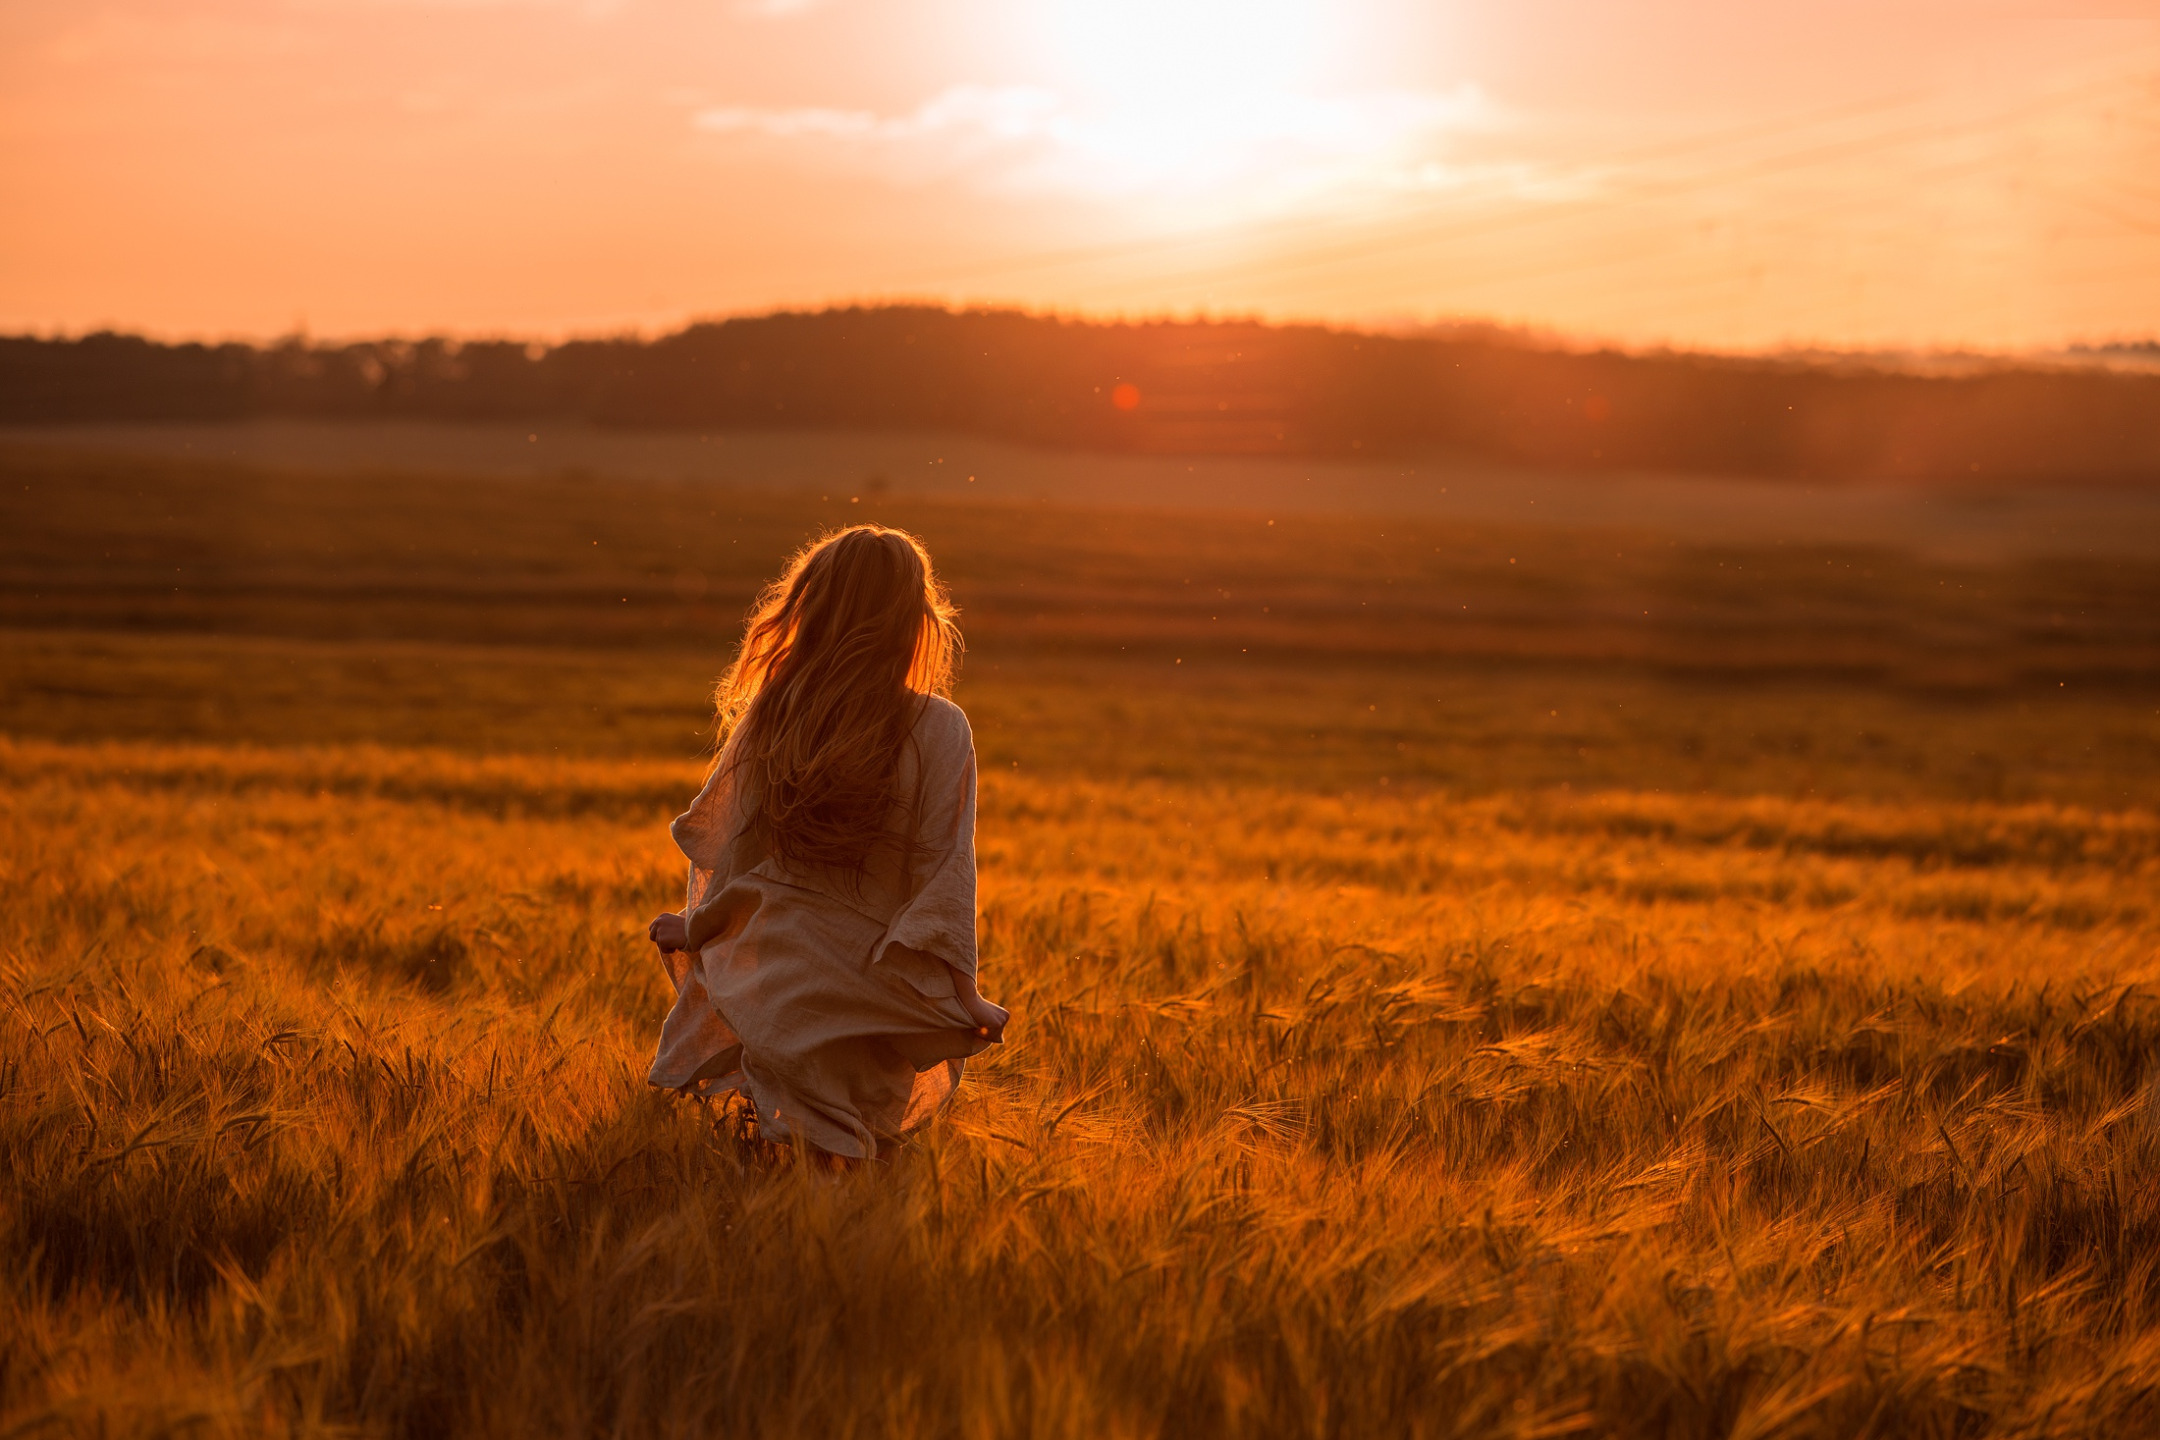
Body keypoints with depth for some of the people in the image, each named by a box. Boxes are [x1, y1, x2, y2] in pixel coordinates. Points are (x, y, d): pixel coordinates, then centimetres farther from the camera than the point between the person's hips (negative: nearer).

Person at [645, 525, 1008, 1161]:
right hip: (873, 985, -3)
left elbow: (722, 839, 6)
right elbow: (944, 870, -10)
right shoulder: (939, 730, -12)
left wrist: (694, 926, 23)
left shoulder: (766, 714, -4)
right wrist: (965, 995, -4)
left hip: (767, 979, 4)